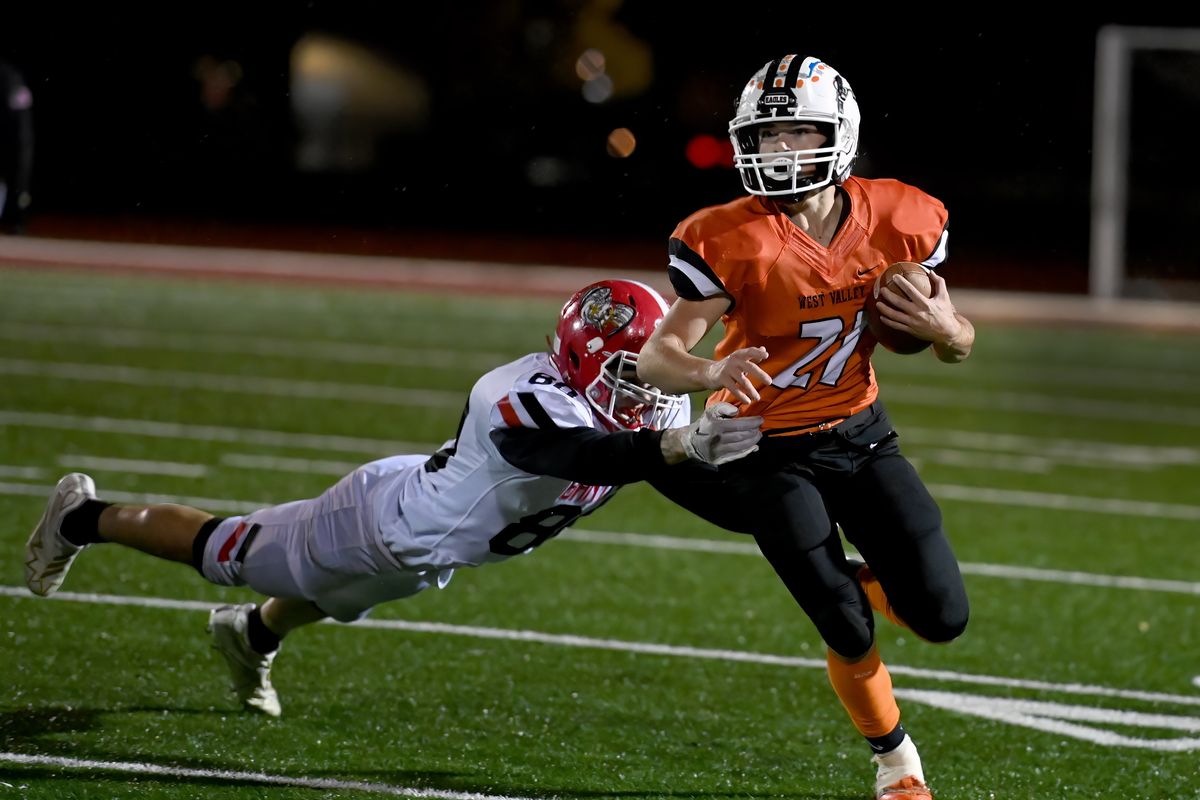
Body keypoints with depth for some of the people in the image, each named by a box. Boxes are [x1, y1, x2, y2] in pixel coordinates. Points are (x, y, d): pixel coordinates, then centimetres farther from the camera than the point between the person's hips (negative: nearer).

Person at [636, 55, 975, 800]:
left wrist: (945, 329, -21)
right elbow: (656, 358, -25)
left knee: (943, 617, 0)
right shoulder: (733, 243, -22)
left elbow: (959, 340, 3)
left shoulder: (896, 222, -10)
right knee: (851, 634, -5)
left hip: (861, 434, 4)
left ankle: (852, 581, 33)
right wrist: (711, 370, -48)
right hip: (774, 453, -4)